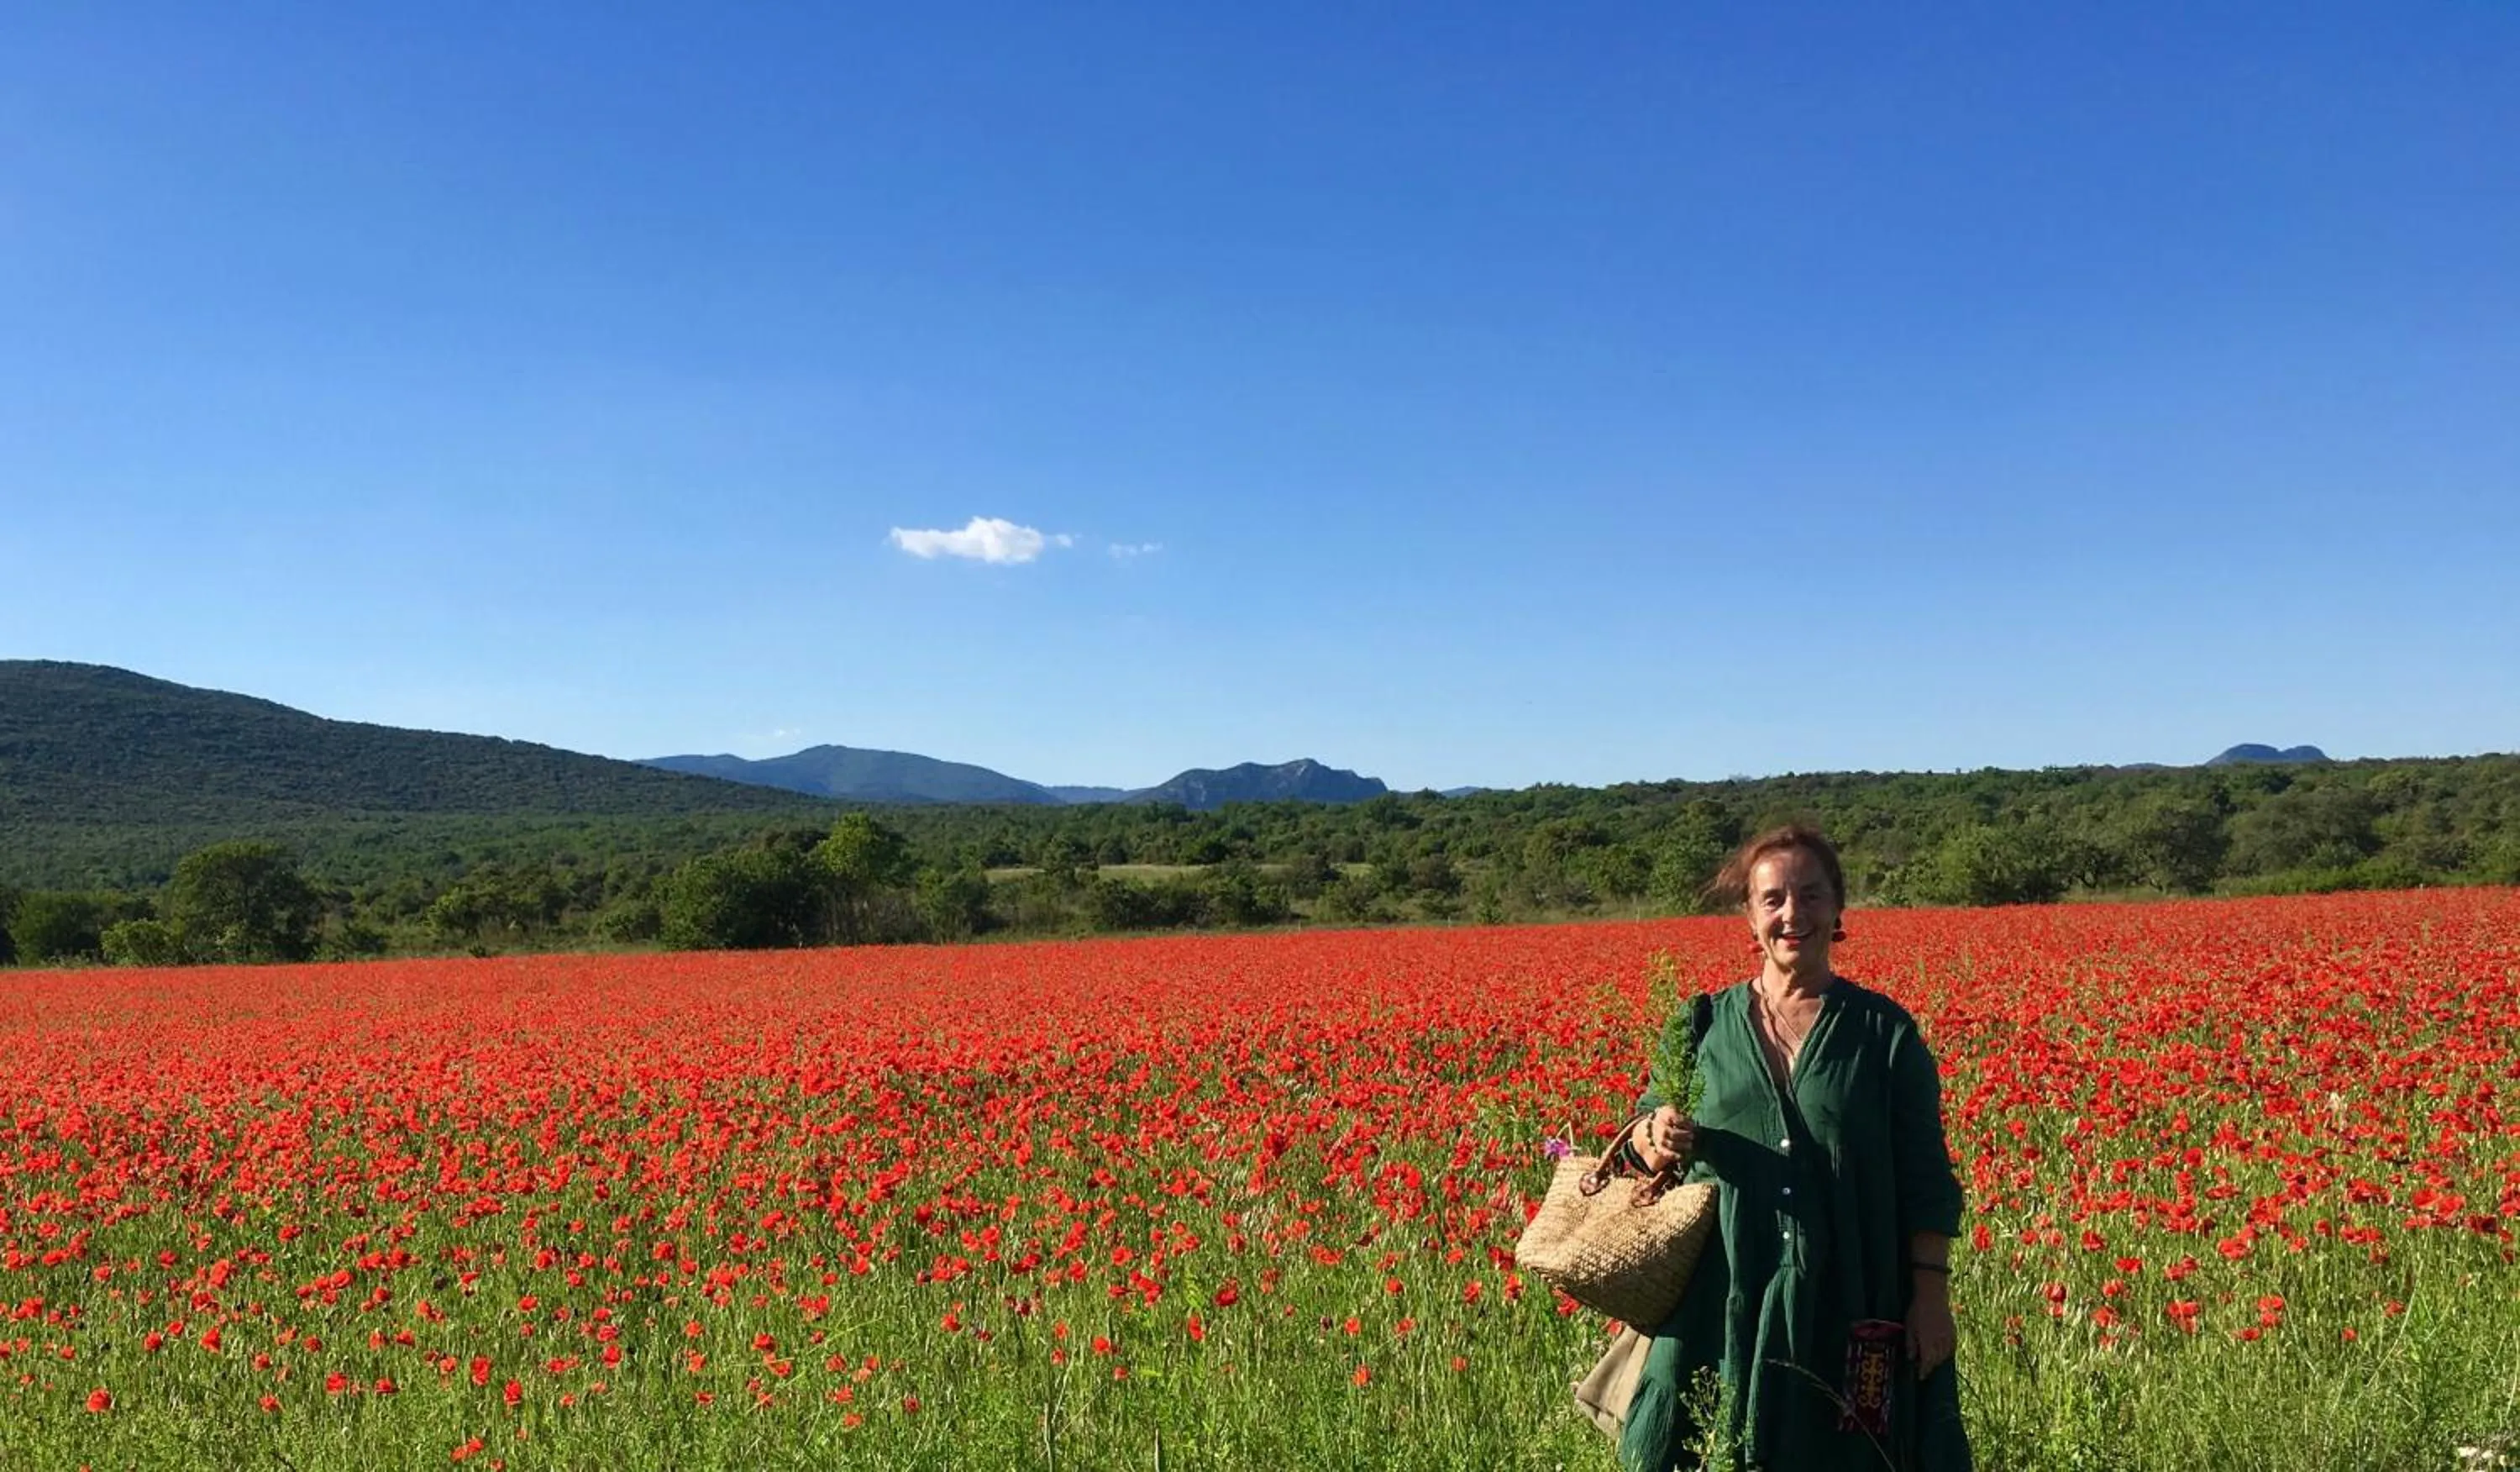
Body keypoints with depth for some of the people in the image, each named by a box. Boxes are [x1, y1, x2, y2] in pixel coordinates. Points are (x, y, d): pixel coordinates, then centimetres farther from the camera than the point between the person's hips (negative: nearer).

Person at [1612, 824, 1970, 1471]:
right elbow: (1640, 1142, 8)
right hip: (1726, 1306, 1)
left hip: (1851, 1308, -1)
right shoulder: (1704, 1027, 5)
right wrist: (1658, 1139, -15)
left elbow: (1925, 1178, 2)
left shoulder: (1884, 1030, 2)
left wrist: (1932, 1296, -3)